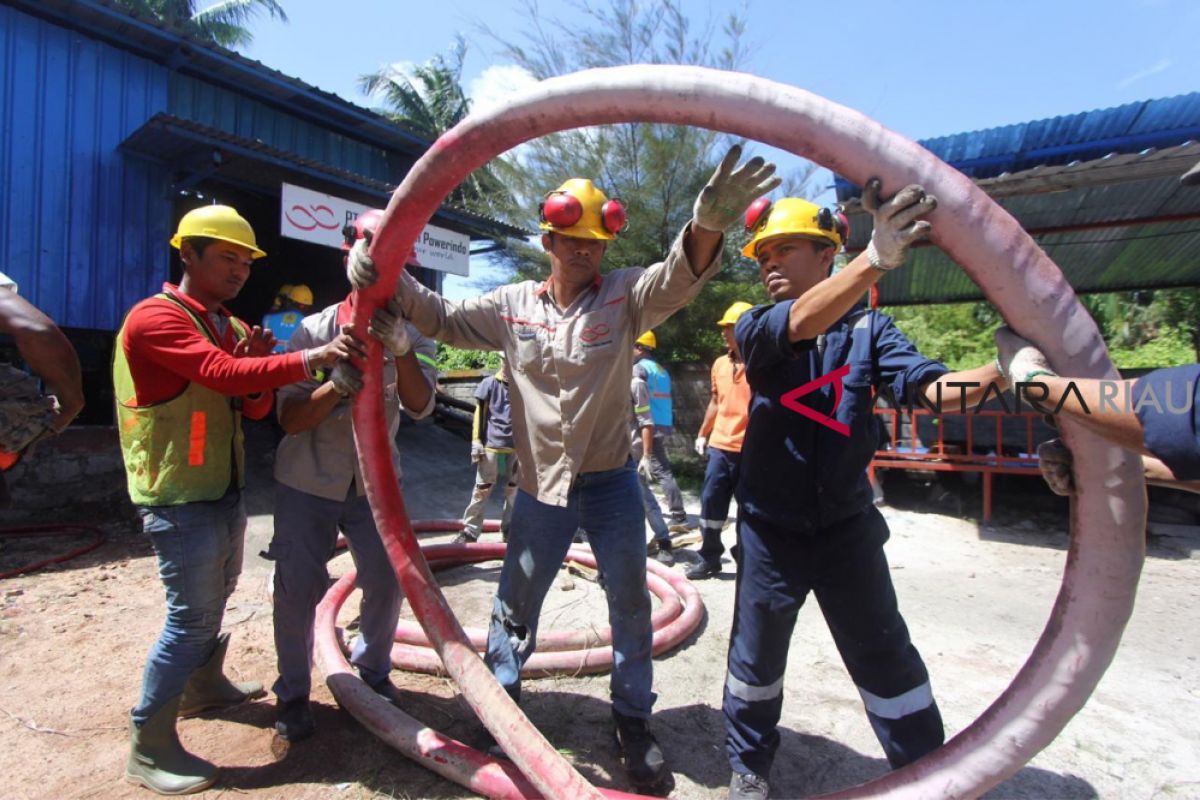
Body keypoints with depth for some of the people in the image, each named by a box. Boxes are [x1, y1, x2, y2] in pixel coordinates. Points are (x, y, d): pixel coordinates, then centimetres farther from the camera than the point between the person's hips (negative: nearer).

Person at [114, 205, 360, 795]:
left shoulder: (228, 326, 12)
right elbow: (225, 374, -32)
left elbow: (255, 407, 7)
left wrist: (256, 363, -12)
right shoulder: (155, 318, -15)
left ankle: (204, 687, 43)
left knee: (215, 597, 22)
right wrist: (310, 358, -39)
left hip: (224, 491, 9)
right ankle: (148, 750, 13)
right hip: (180, 500, -9)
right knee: (191, 617, -4)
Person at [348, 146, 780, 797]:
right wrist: (385, 278, -9)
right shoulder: (511, 305, -1)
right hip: (540, 489, 1)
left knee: (630, 607, 11)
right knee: (514, 603, 16)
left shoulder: (623, 294, -7)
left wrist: (707, 223, -46)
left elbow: (680, 275, -24)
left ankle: (633, 722, 35)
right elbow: (441, 318, 7)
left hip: (611, 484, -1)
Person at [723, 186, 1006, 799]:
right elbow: (798, 324, -29)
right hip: (771, 527, 0)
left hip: (846, 524, 1)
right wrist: (875, 258, -44)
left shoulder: (868, 327, -2)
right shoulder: (755, 329, -6)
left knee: (885, 656, 12)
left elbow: (929, 384, -15)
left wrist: (1002, 370, -33)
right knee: (756, 652, 14)